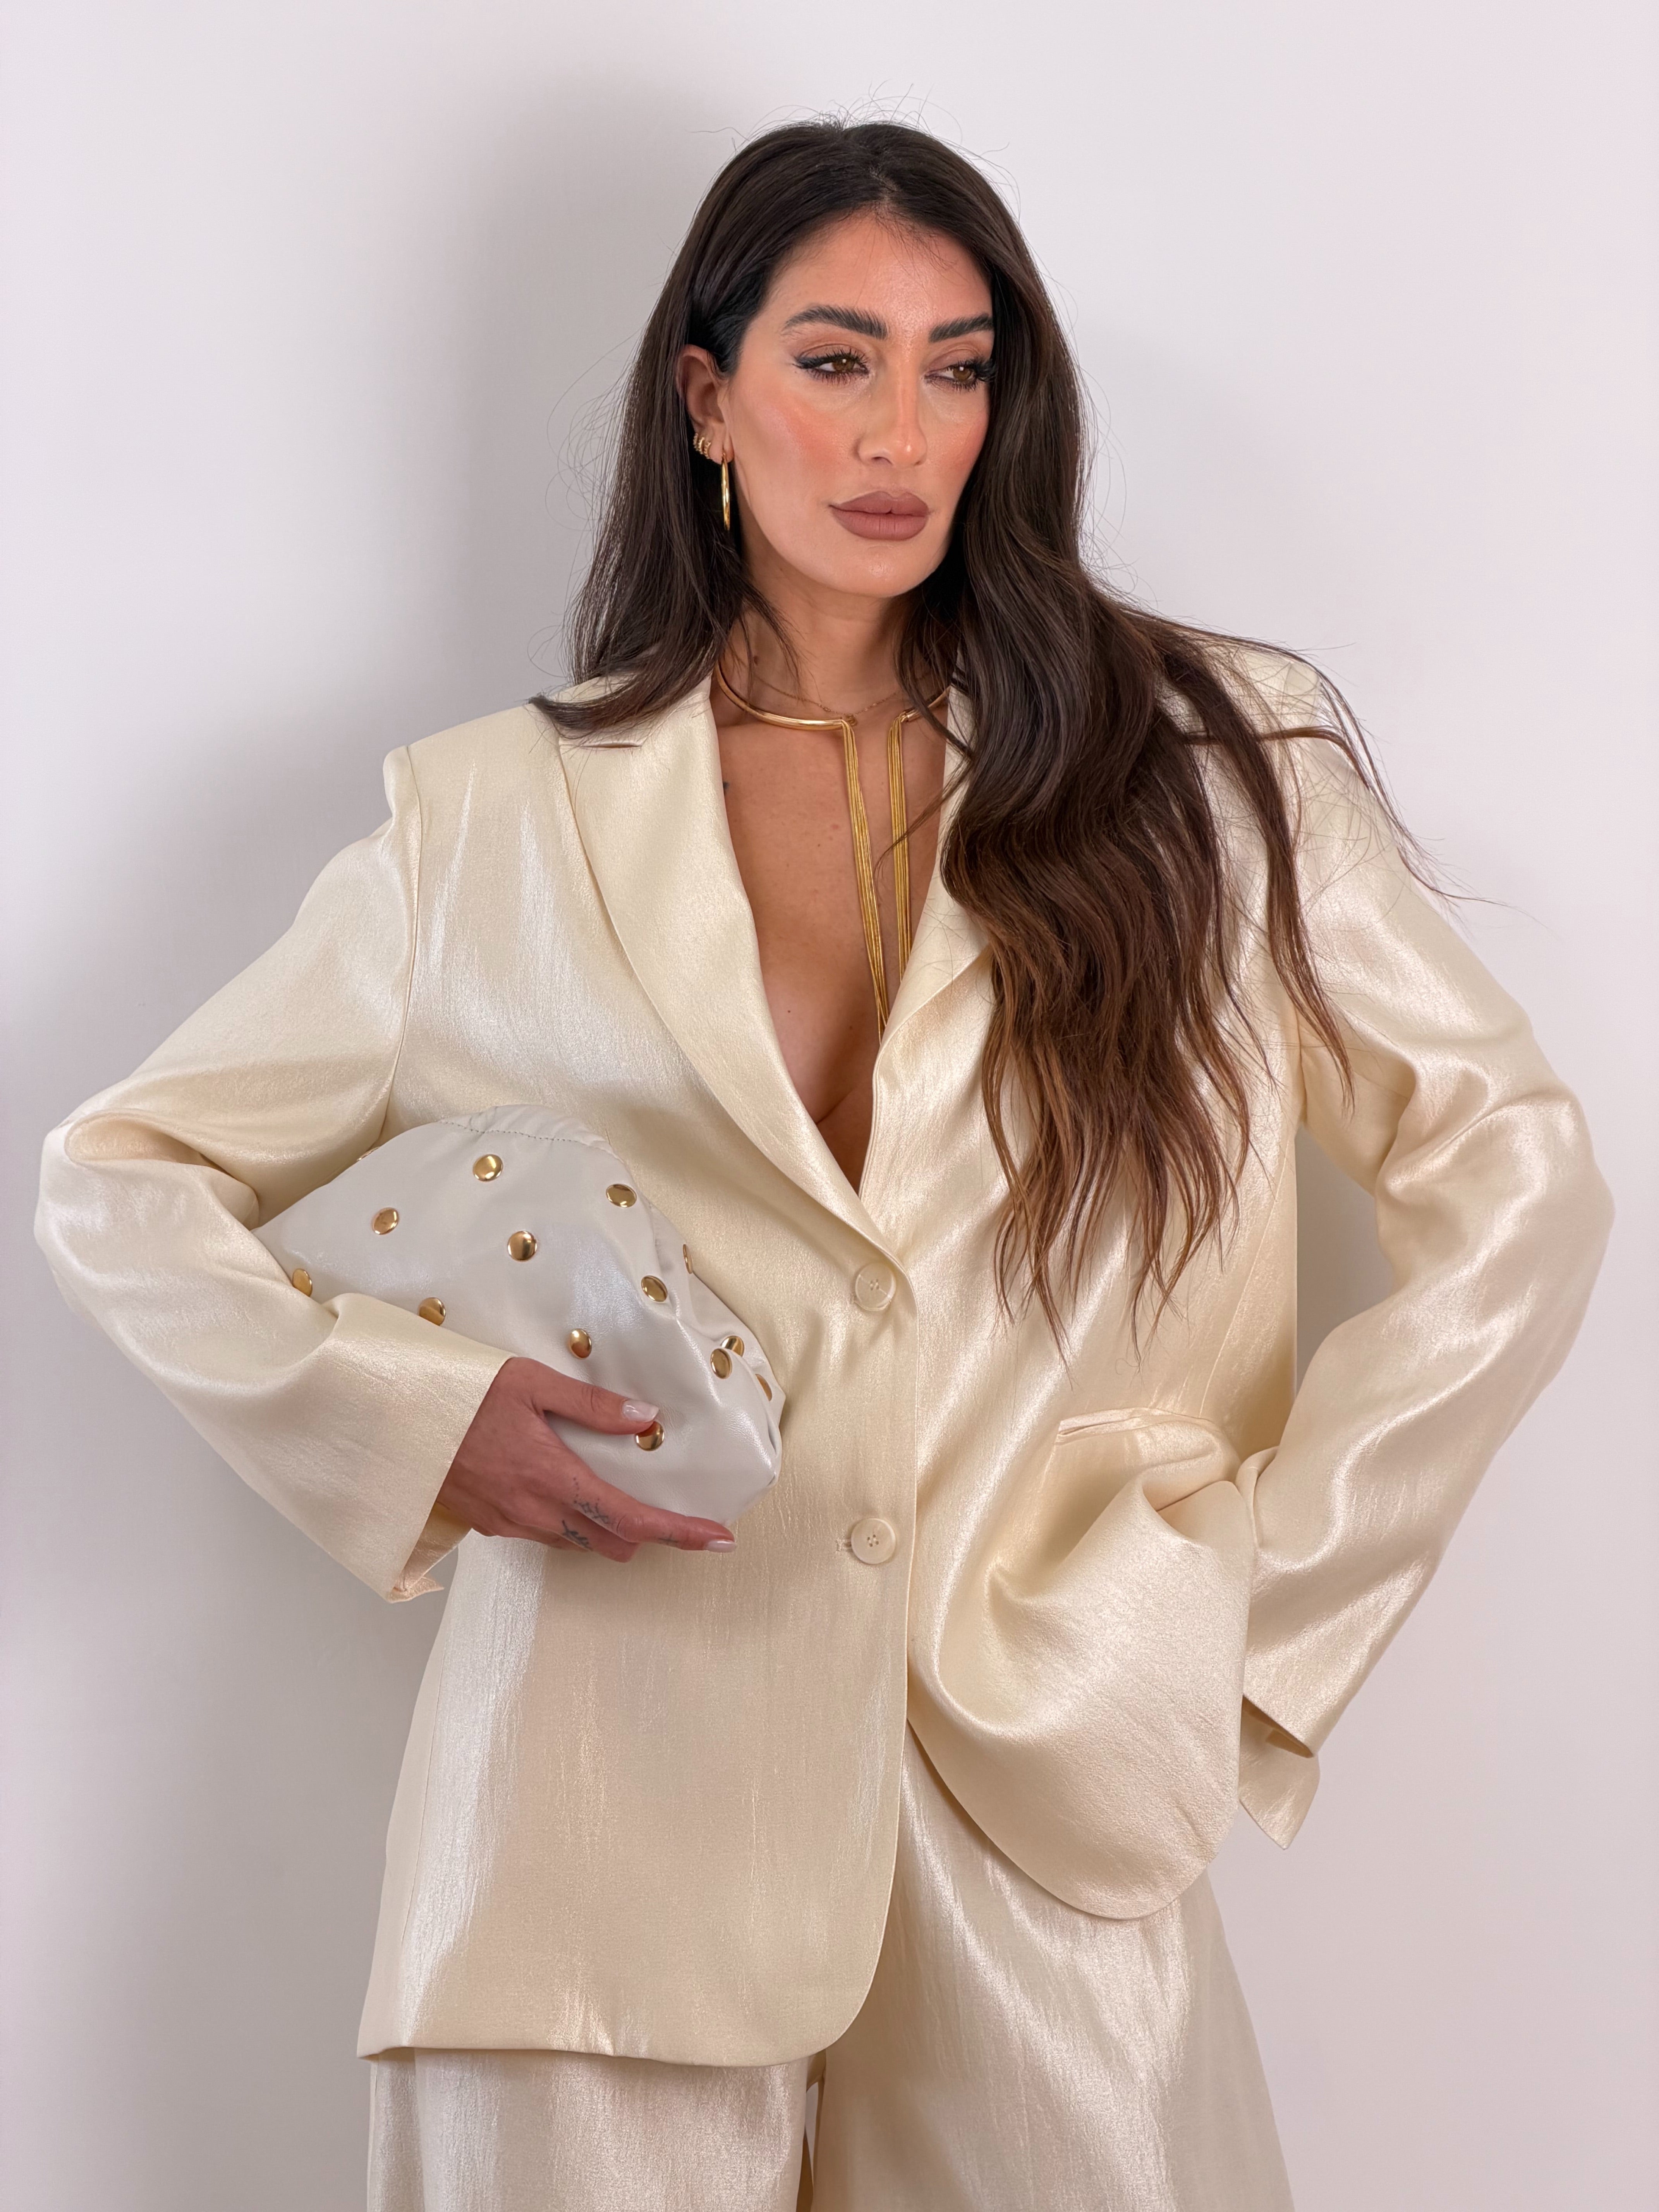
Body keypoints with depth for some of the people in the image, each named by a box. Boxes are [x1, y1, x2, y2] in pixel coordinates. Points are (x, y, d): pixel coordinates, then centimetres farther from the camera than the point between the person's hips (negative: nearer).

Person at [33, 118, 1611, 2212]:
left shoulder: (1202, 763, 5)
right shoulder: (498, 823, 5)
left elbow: (1518, 1187, 6)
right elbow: (117, 1181, 10)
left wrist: (1247, 1596, 0)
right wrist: (410, 1417, -7)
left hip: (1042, 1803, 1)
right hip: (617, 1789, 0)